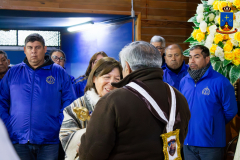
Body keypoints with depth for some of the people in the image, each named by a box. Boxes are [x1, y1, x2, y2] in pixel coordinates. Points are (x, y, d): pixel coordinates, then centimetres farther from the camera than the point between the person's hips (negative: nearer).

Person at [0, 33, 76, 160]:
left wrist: (59, 127, -7)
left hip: (49, 141, -1)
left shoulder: (59, 72, 5)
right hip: (18, 140, 1)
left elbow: (69, 104, 3)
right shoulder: (13, 72, 9)